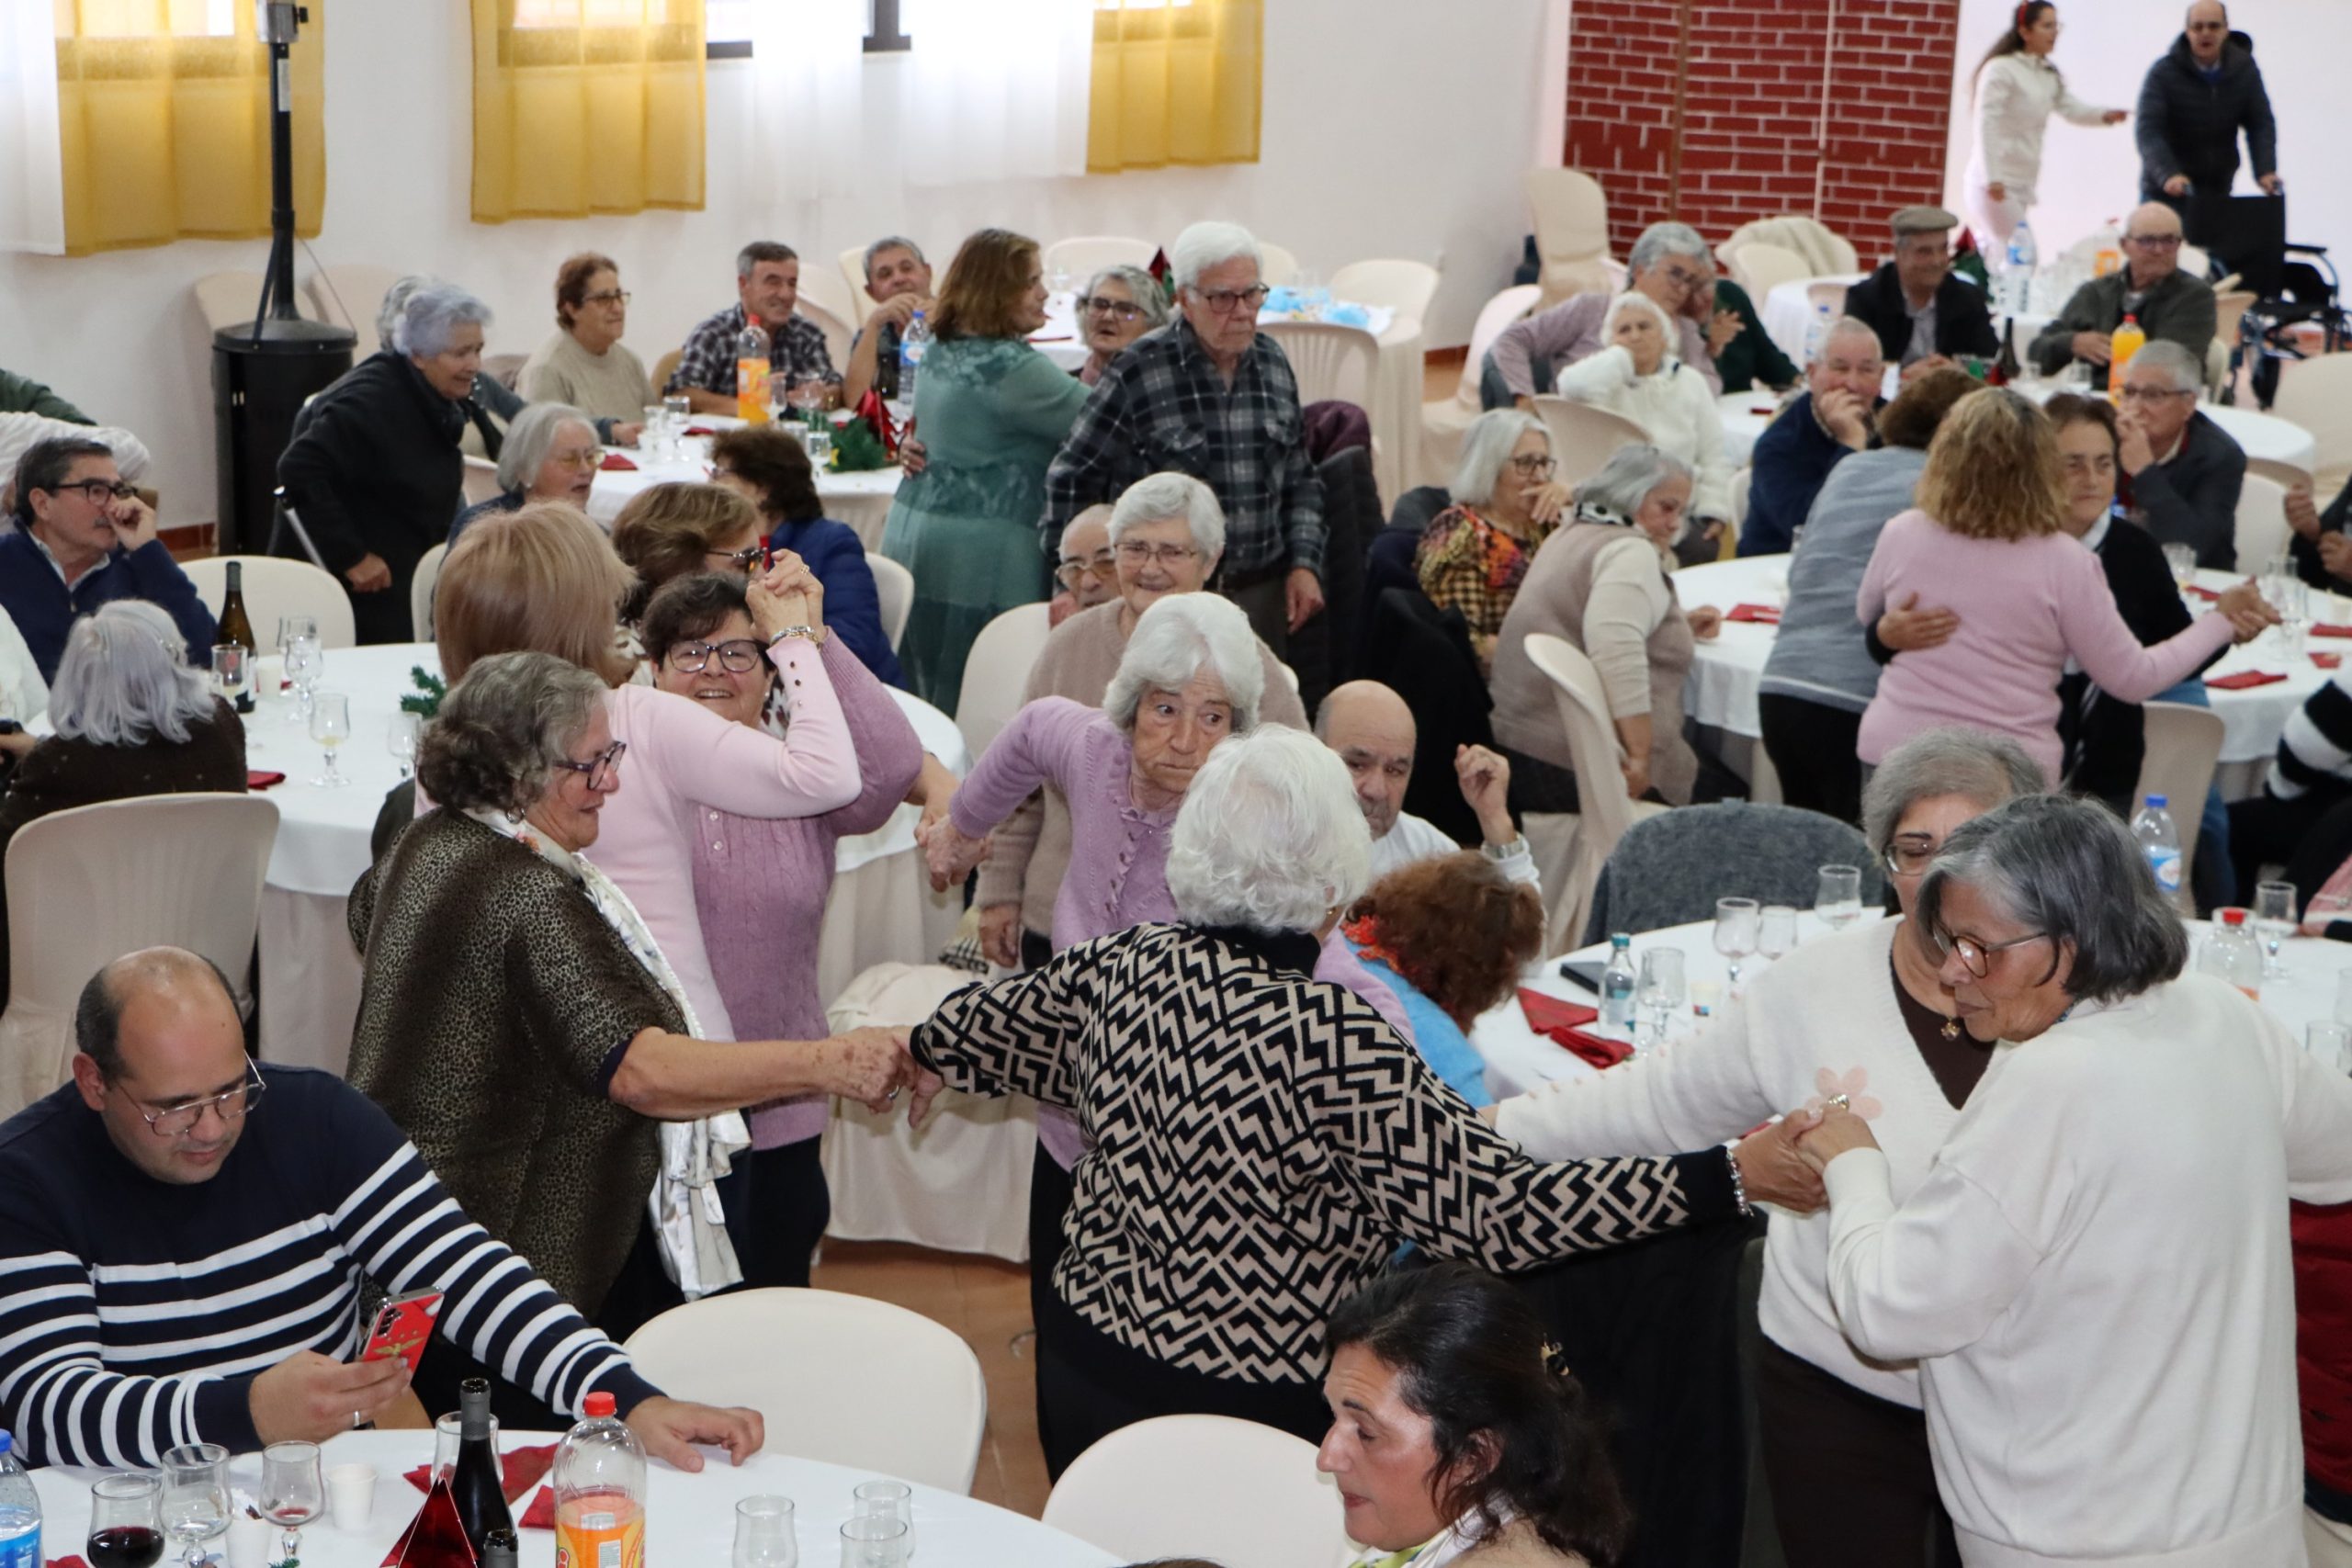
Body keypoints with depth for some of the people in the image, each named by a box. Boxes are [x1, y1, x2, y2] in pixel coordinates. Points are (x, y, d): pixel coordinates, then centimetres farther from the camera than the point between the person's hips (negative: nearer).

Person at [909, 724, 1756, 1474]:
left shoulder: (1121, 967, -8)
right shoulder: (1336, 1041, -27)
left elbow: (986, 1025, 12)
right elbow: (1496, 1207, -27)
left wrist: (918, 1044, 35)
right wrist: (1725, 1177, -27)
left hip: (1084, 1357, 5)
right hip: (1248, 1401, -5)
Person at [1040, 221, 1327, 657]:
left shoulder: (1272, 361, 8)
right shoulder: (1137, 372, -8)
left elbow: (1300, 479, 17)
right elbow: (1072, 479, -2)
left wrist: (1304, 563, 7)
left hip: (1263, 591, 5)